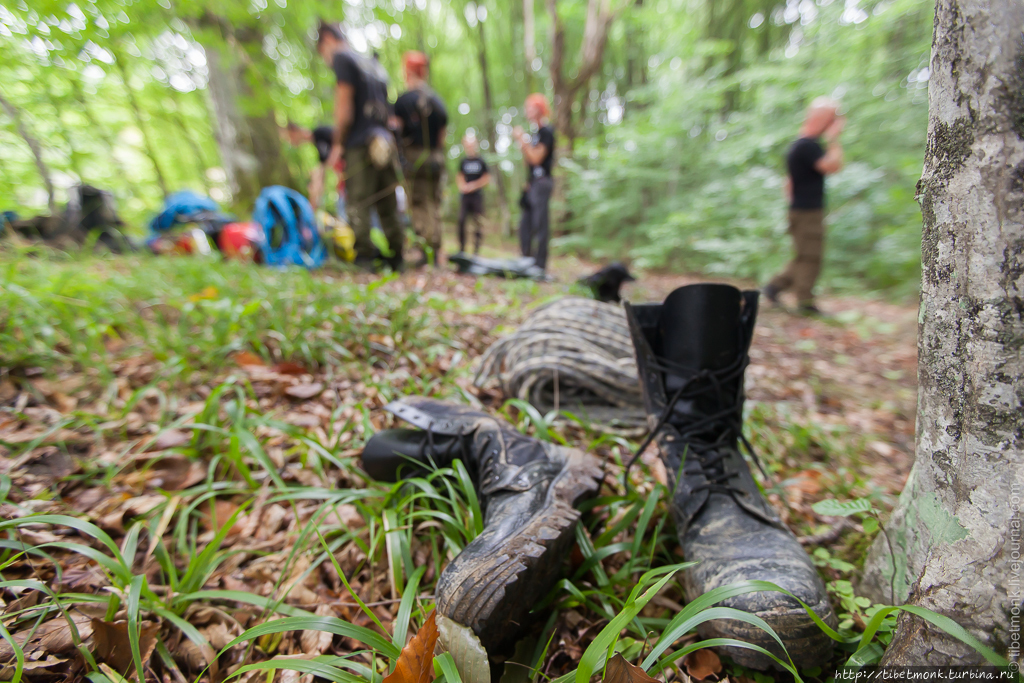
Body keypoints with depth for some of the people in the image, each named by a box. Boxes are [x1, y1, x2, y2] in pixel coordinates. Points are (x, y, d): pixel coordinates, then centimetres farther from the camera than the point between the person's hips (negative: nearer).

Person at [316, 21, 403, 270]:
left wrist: (337, 144, -2)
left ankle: (363, 258, -11)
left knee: (358, 206, -7)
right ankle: (396, 258, 9)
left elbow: (344, 105, -7)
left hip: (360, 143, -7)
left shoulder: (342, 58, 2)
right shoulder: (375, 65, 25)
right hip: (385, 143, 7)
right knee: (388, 206, 7)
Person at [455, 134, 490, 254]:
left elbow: (487, 179, 3)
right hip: (464, 196, 2)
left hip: (477, 195, -2)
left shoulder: (481, 162, 5)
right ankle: (461, 248, 4)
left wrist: (473, 185, -7)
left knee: (478, 223, -6)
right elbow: (459, 177, 18)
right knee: (461, 221, -6)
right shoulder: (463, 161, 13)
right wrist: (462, 186, -3)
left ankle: (476, 250, 1)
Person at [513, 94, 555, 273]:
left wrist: (522, 140, -11)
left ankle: (540, 265, -9)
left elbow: (536, 158, -17)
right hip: (532, 183, 10)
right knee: (525, 224, 9)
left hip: (542, 182, -10)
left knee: (540, 224, -11)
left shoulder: (546, 132, -6)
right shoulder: (535, 133, 21)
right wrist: (522, 144, 8)